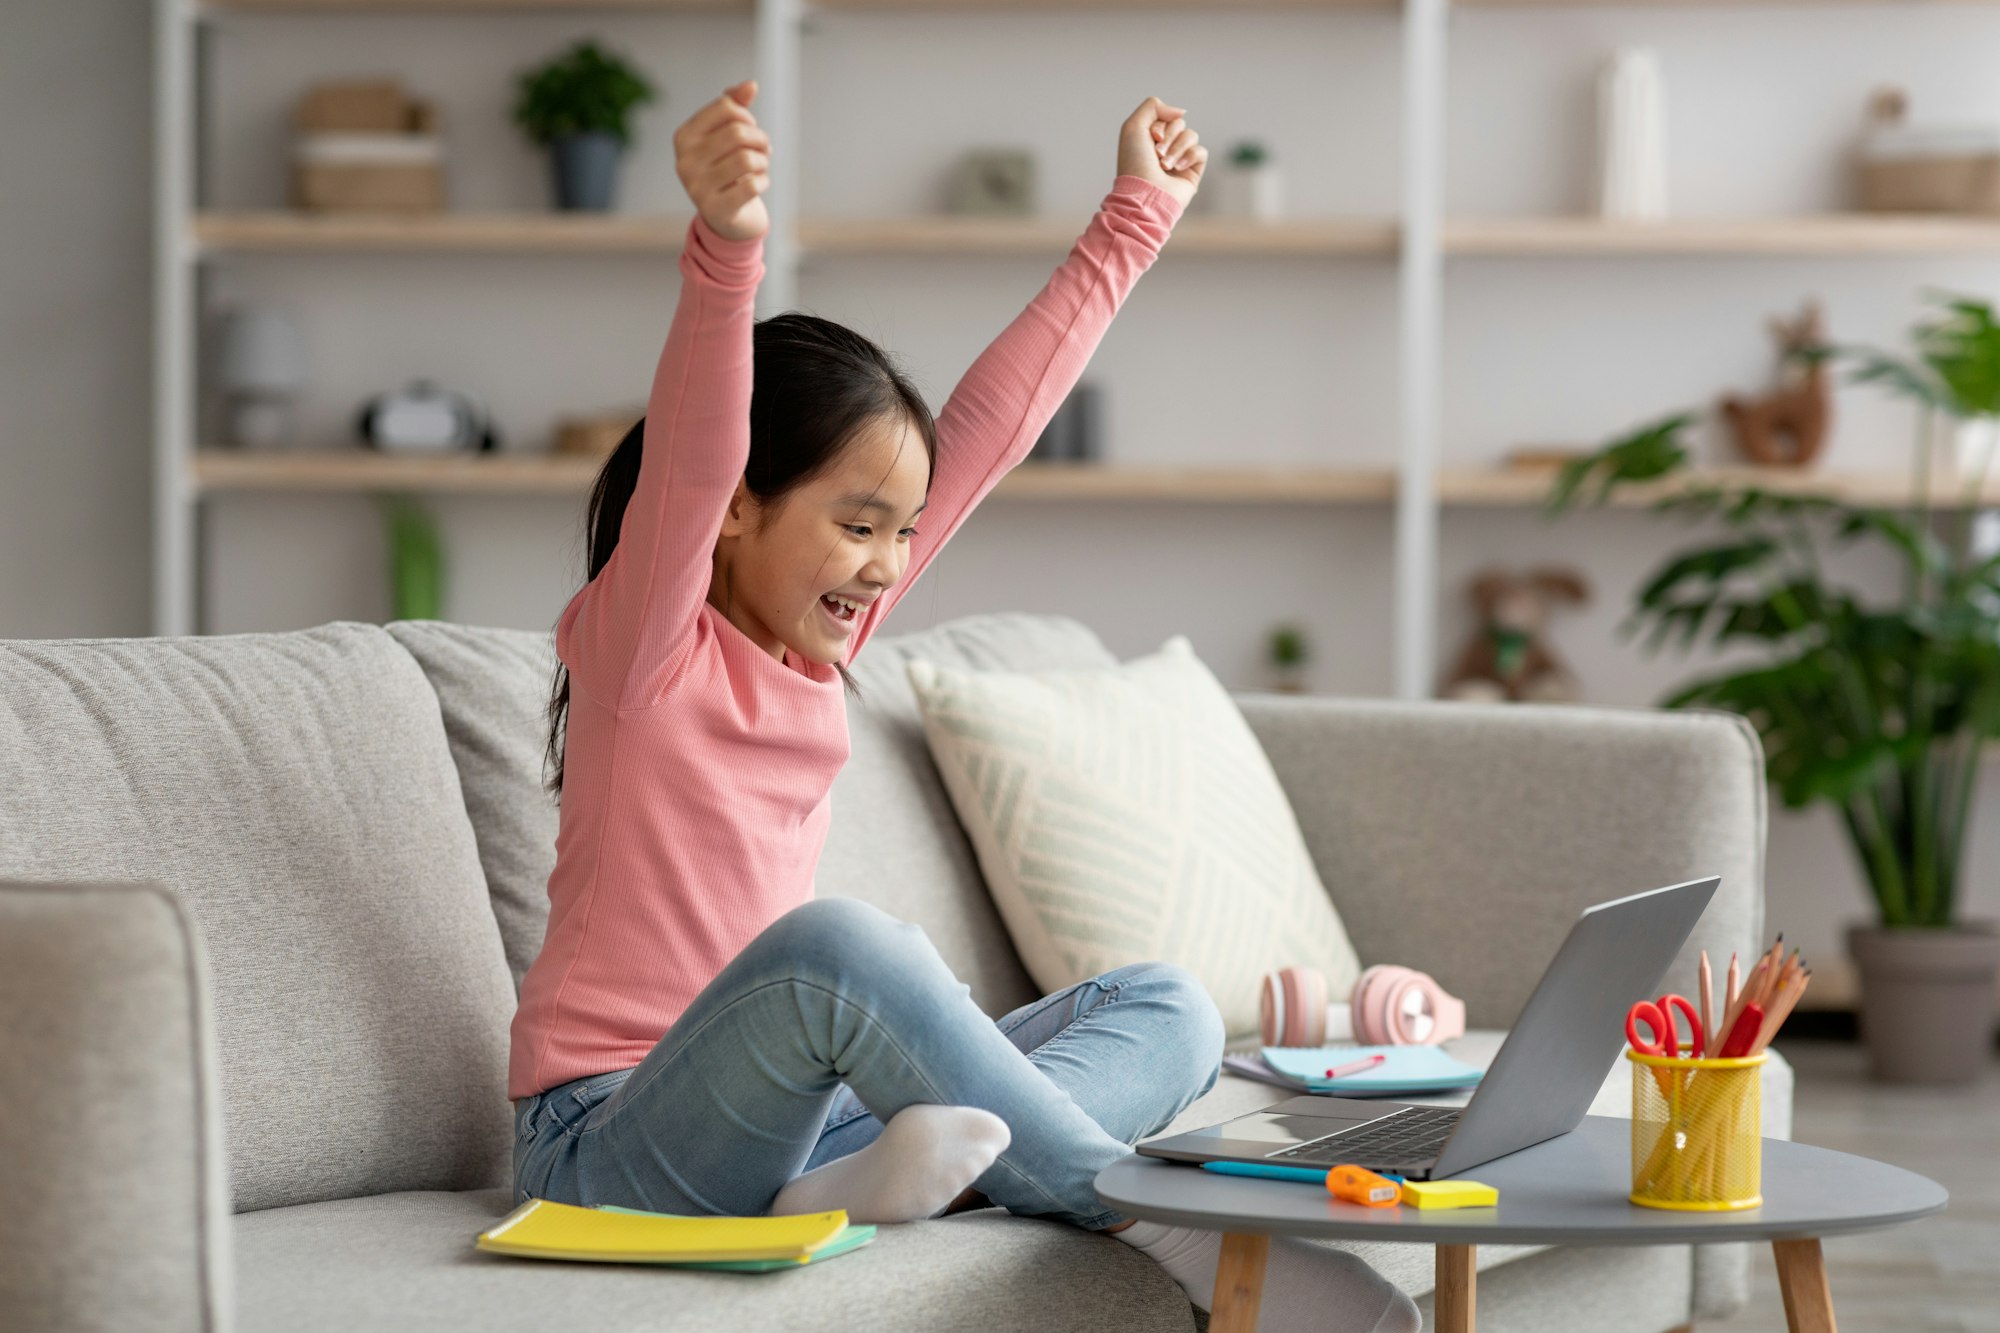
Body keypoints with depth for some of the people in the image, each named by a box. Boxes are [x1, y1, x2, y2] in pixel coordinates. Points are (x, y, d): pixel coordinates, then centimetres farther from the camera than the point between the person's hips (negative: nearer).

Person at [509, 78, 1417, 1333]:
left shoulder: (825, 638, 11)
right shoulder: (638, 643, -9)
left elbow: (996, 417, 15)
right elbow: (686, 459, -29)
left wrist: (1136, 218, 19)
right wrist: (726, 246, -46)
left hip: (788, 1118, 8)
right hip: (615, 1135, -8)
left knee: (1167, 1010, -3)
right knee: (837, 941, -37)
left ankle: (872, 1178, -31)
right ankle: (1156, 1220, -27)